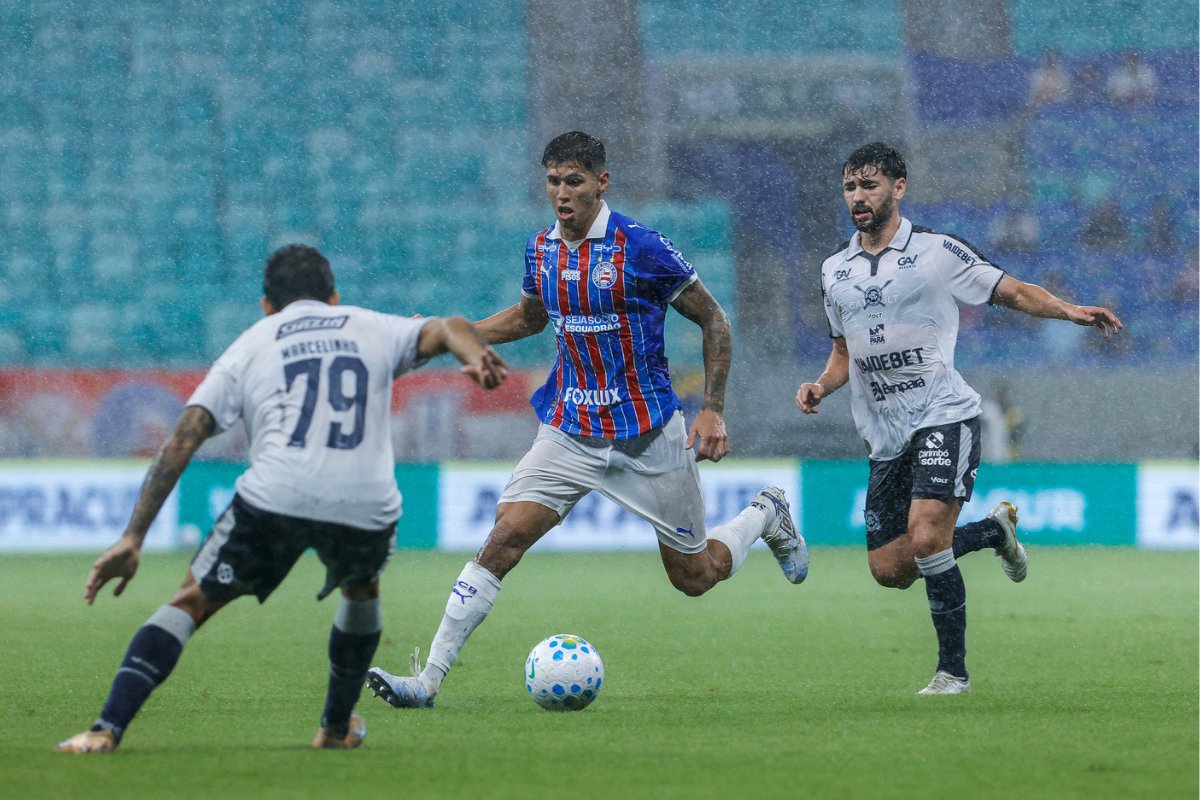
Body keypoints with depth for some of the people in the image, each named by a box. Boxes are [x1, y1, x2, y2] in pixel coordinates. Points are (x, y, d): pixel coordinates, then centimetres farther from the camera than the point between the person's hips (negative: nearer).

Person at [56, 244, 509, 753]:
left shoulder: (250, 345, 24)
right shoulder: (373, 329, 28)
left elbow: (184, 437, 14)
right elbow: (444, 329, 8)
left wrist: (133, 538, 11)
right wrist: (474, 354, -15)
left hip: (274, 498, -1)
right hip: (366, 503, 1)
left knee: (191, 602, 9)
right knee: (361, 588, 35)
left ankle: (107, 730, -8)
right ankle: (338, 726, 42)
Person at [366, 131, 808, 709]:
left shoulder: (640, 248, -16)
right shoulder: (541, 250, 1)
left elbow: (714, 321, -7)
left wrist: (713, 411, -13)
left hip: (648, 437, -4)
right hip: (568, 431, 4)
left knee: (695, 577, 8)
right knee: (503, 538, -15)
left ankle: (766, 515, 40)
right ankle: (428, 679, -15)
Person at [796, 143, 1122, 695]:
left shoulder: (937, 252, -3)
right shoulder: (834, 271, 13)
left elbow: (1013, 292, 0)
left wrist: (1068, 311, -17)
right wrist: (822, 386, 3)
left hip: (943, 417, -6)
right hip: (885, 436, 6)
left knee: (926, 540, -23)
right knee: (889, 570, 2)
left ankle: (953, 670, -10)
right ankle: (993, 530, 28)